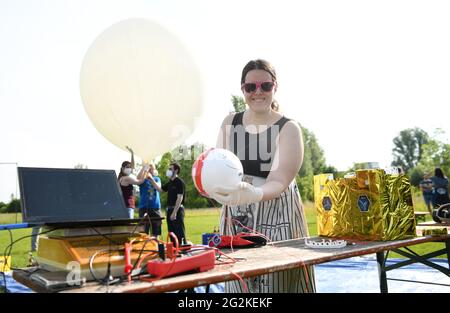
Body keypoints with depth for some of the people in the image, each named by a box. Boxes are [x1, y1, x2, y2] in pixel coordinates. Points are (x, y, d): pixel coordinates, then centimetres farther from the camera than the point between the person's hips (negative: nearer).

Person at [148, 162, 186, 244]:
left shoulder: (179, 182, -11)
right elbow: (160, 189, 25)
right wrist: (152, 180, 16)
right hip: (170, 209, 9)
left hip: (177, 210, -9)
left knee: (180, 233, -8)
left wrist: (174, 212, -21)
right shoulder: (169, 183, 15)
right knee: (172, 233, 12)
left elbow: (179, 198, -17)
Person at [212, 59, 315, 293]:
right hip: (237, 220, 3)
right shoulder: (229, 123, 4)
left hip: (278, 219, -3)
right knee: (240, 282, 8)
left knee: (280, 281, 1)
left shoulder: (289, 128, -10)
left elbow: (279, 182, -20)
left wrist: (254, 194, -42)